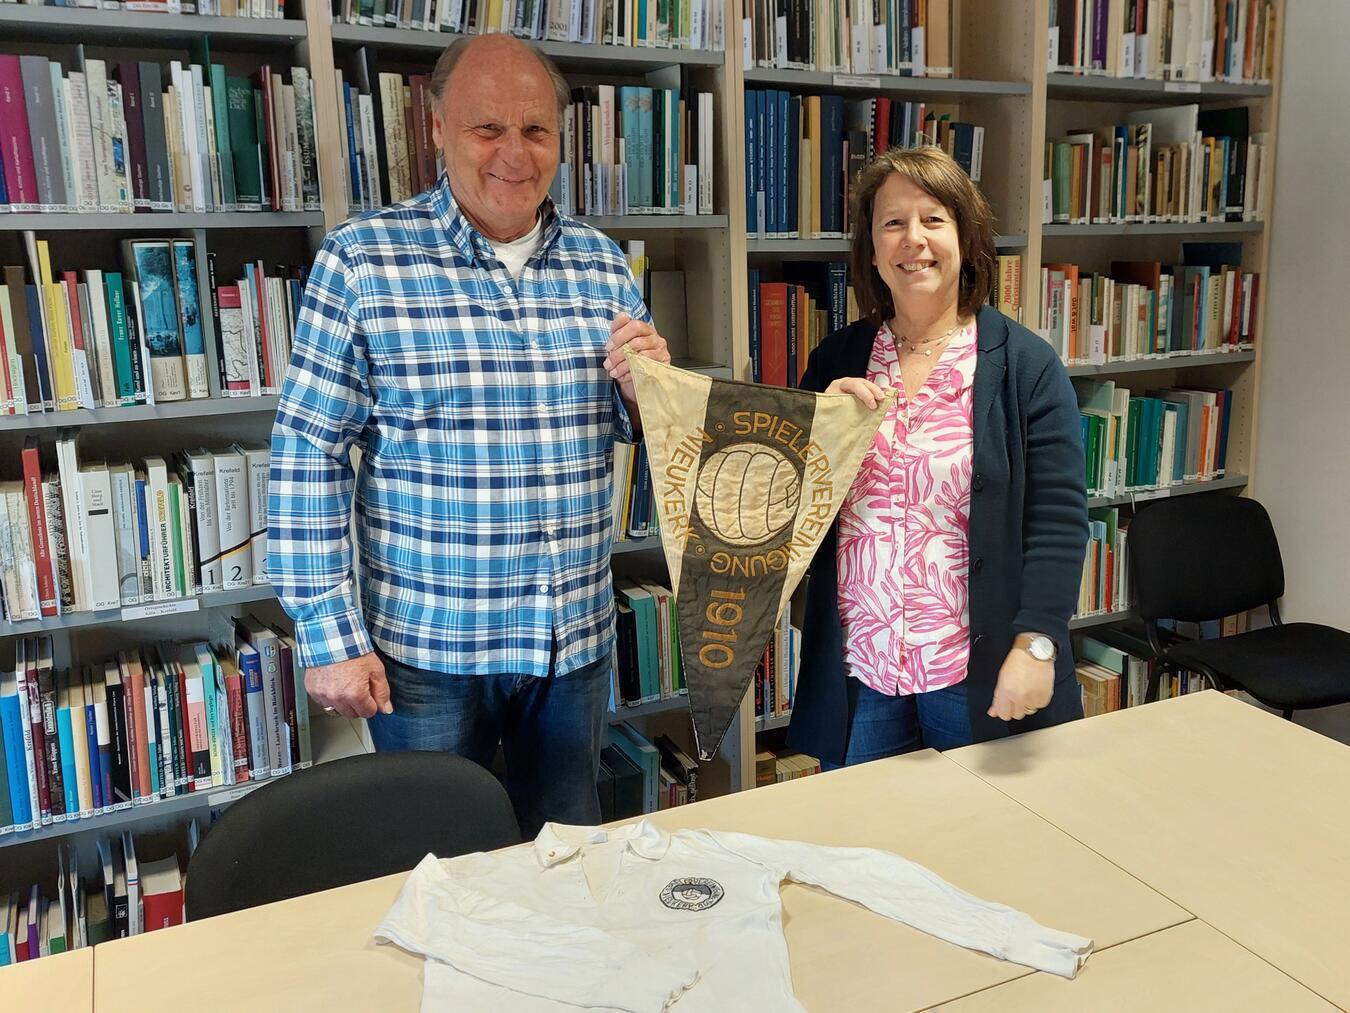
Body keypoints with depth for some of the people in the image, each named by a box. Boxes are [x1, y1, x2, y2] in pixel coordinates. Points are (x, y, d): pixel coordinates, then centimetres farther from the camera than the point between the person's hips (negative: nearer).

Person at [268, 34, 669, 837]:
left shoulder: (602, 262, 4)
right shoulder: (363, 260, -8)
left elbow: (643, 427, 13)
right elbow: (309, 455, -8)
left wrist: (644, 392, -11)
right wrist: (331, 638, -10)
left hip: (578, 640, 4)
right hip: (428, 647, -3)